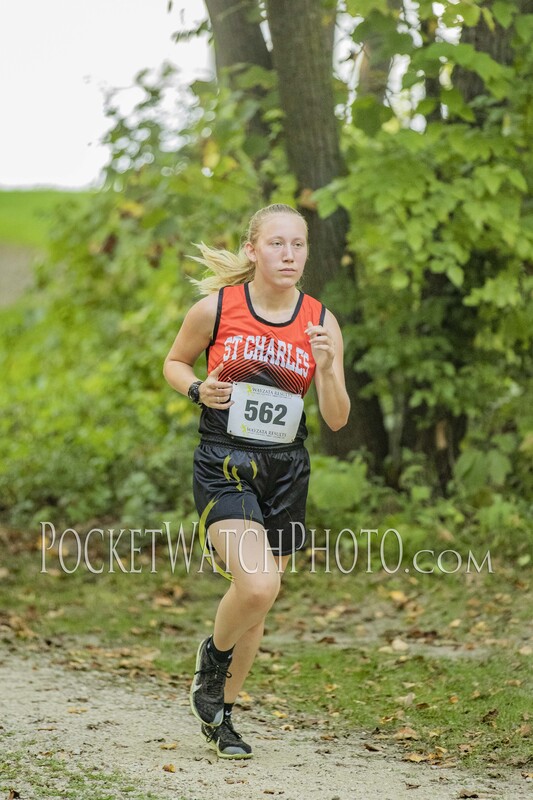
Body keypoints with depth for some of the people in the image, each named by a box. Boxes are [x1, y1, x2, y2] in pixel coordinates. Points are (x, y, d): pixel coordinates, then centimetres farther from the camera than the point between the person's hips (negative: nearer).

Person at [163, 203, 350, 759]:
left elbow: (337, 419, -1)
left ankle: (222, 717, 30)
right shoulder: (215, 308, -7)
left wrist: (327, 370, -19)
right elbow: (175, 362, 10)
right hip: (223, 467, -3)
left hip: (285, 471, 4)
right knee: (256, 584, -23)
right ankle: (214, 653, 10)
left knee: (258, 601, 10)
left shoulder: (321, 323, -2)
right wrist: (198, 389, -11)